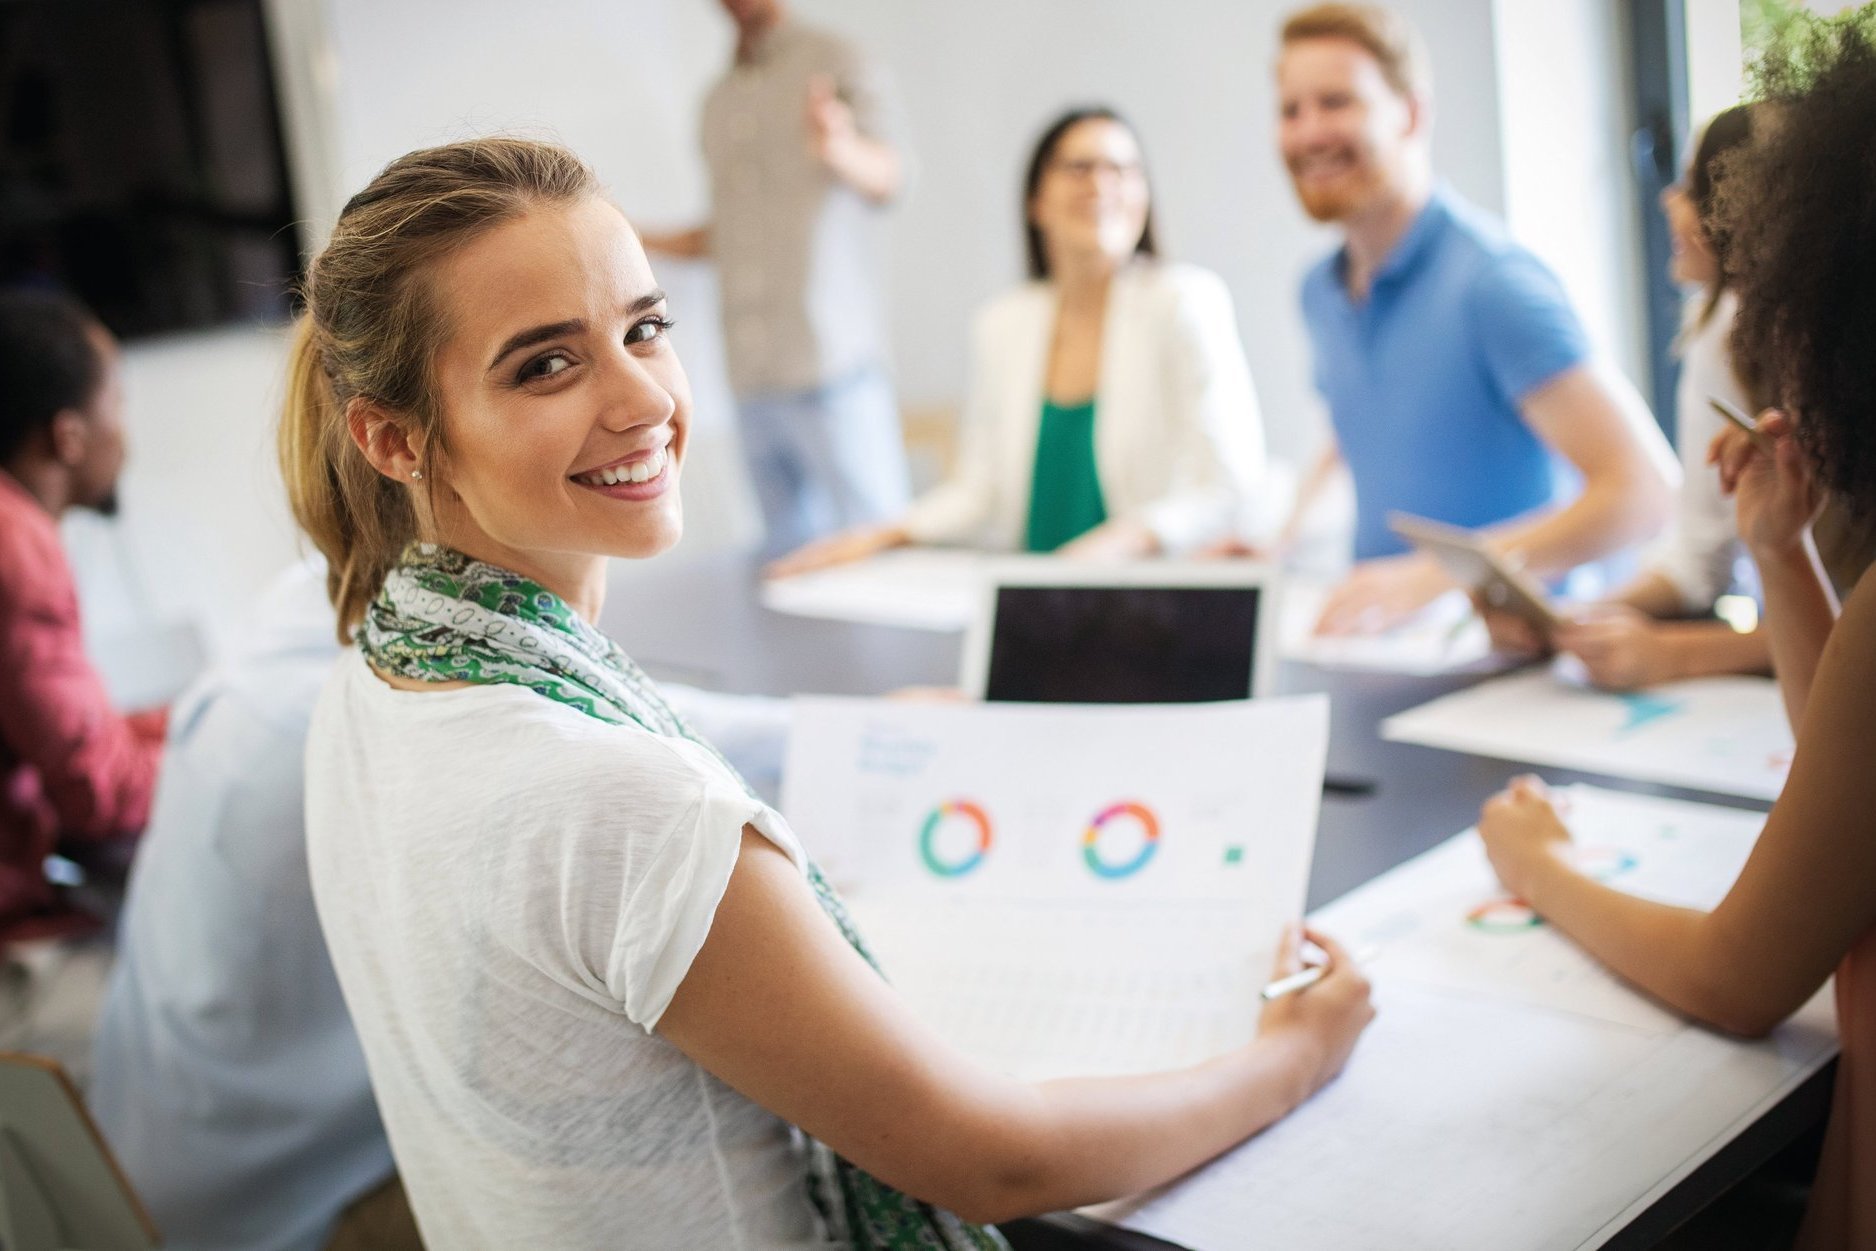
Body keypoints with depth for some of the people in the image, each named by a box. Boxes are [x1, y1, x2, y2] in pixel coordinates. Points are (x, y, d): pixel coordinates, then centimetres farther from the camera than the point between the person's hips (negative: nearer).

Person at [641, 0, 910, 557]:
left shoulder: (834, 62, 2)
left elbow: (887, 177, -15)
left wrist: (842, 149, -37)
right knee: (790, 549, 5)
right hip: (752, 381, 6)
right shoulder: (718, 102, 21)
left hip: (831, 364, -6)